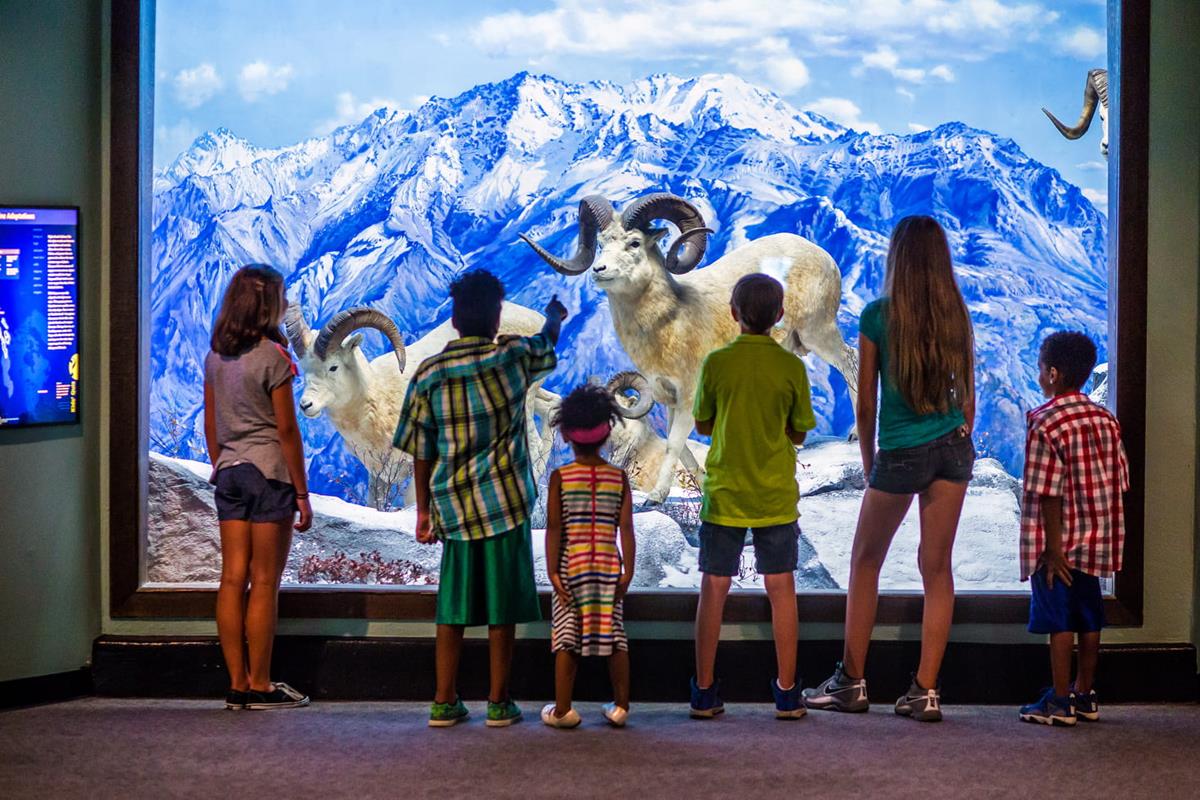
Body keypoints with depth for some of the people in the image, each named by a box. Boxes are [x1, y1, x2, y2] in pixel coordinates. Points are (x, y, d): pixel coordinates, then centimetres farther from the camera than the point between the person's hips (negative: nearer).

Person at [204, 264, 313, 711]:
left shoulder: (216, 356, 8)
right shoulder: (272, 356, -11)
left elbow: (210, 426, 12)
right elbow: (286, 430, -11)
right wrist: (302, 493, -7)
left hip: (229, 472, 6)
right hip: (269, 472, -6)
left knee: (233, 579, 6)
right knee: (264, 583, -1)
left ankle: (238, 685, 10)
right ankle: (260, 687, 4)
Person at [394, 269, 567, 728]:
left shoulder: (428, 373, 1)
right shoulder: (512, 357, -4)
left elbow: (422, 451, 4)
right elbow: (549, 341, 20)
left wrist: (424, 511, 13)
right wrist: (555, 313, 43)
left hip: (454, 508, 2)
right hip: (505, 502, -2)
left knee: (453, 607, 9)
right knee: (502, 607, 5)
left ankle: (444, 703, 12)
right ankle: (499, 703, 9)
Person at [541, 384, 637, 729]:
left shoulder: (560, 477, -5)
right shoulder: (619, 477, 0)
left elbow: (554, 527, -7)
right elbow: (626, 528, -2)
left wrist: (552, 571, -4)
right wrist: (628, 571, 2)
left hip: (571, 567, -1)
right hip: (609, 567, 2)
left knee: (567, 636, 3)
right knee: (614, 634, 10)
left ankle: (562, 710, 4)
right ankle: (621, 706, 14)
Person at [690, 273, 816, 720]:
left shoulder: (717, 363, -7)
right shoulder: (791, 367, -6)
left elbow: (703, 425, 3)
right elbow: (799, 434, 2)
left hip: (724, 494, 0)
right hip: (775, 495, 0)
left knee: (714, 588, 6)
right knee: (781, 588, 7)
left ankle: (704, 691, 10)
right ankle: (787, 692, 11)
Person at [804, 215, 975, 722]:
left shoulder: (877, 315, -8)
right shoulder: (955, 315, 2)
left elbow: (865, 401, -3)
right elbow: (968, 394, 7)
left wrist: (868, 462, 9)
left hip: (900, 453, -3)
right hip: (953, 448, 4)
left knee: (865, 561, 13)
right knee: (937, 566, 6)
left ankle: (851, 681, 16)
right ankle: (926, 690, 6)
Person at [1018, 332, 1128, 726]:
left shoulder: (1046, 424, -14)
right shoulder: (1106, 419, 6)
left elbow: (1049, 493, -17)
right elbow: (1119, 481, 8)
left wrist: (1053, 548, -15)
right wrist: (1106, 533, 16)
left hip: (1060, 543, -6)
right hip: (1098, 540, 6)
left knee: (1059, 622, 0)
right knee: (1089, 620, 12)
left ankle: (1059, 703, 4)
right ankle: (1084, 696, 20)